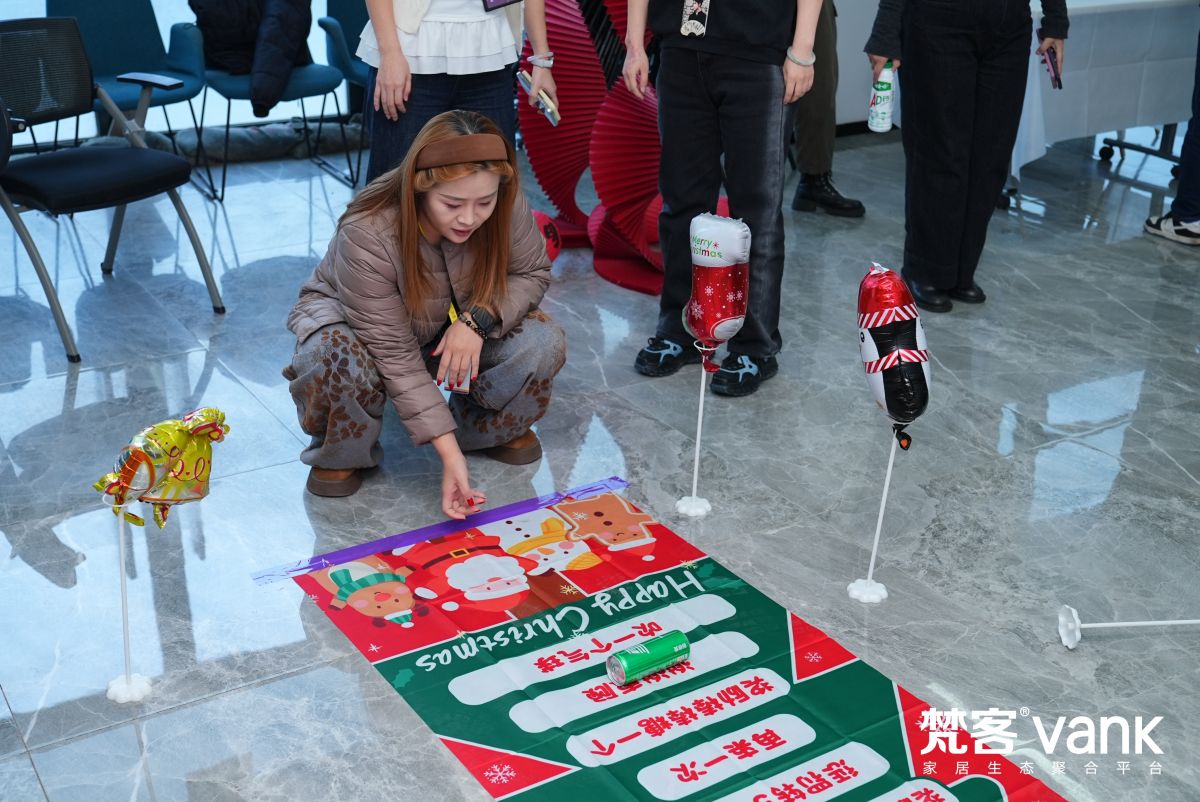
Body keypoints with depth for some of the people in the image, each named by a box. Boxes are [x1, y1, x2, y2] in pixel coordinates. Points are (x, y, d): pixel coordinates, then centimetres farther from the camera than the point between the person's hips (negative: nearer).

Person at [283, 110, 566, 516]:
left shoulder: (507, 207, -28)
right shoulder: (367, 235, -38)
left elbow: (532, 273, -10)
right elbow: (394, 355, -35)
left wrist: (478, 319, -32)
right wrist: (449, 453, -38)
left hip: (451, 326, 3)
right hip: (350, 318, -3)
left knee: (543, 342, -24)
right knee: (339, 364, -39)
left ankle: (486, 428, 6)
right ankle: (341, 455, -5)